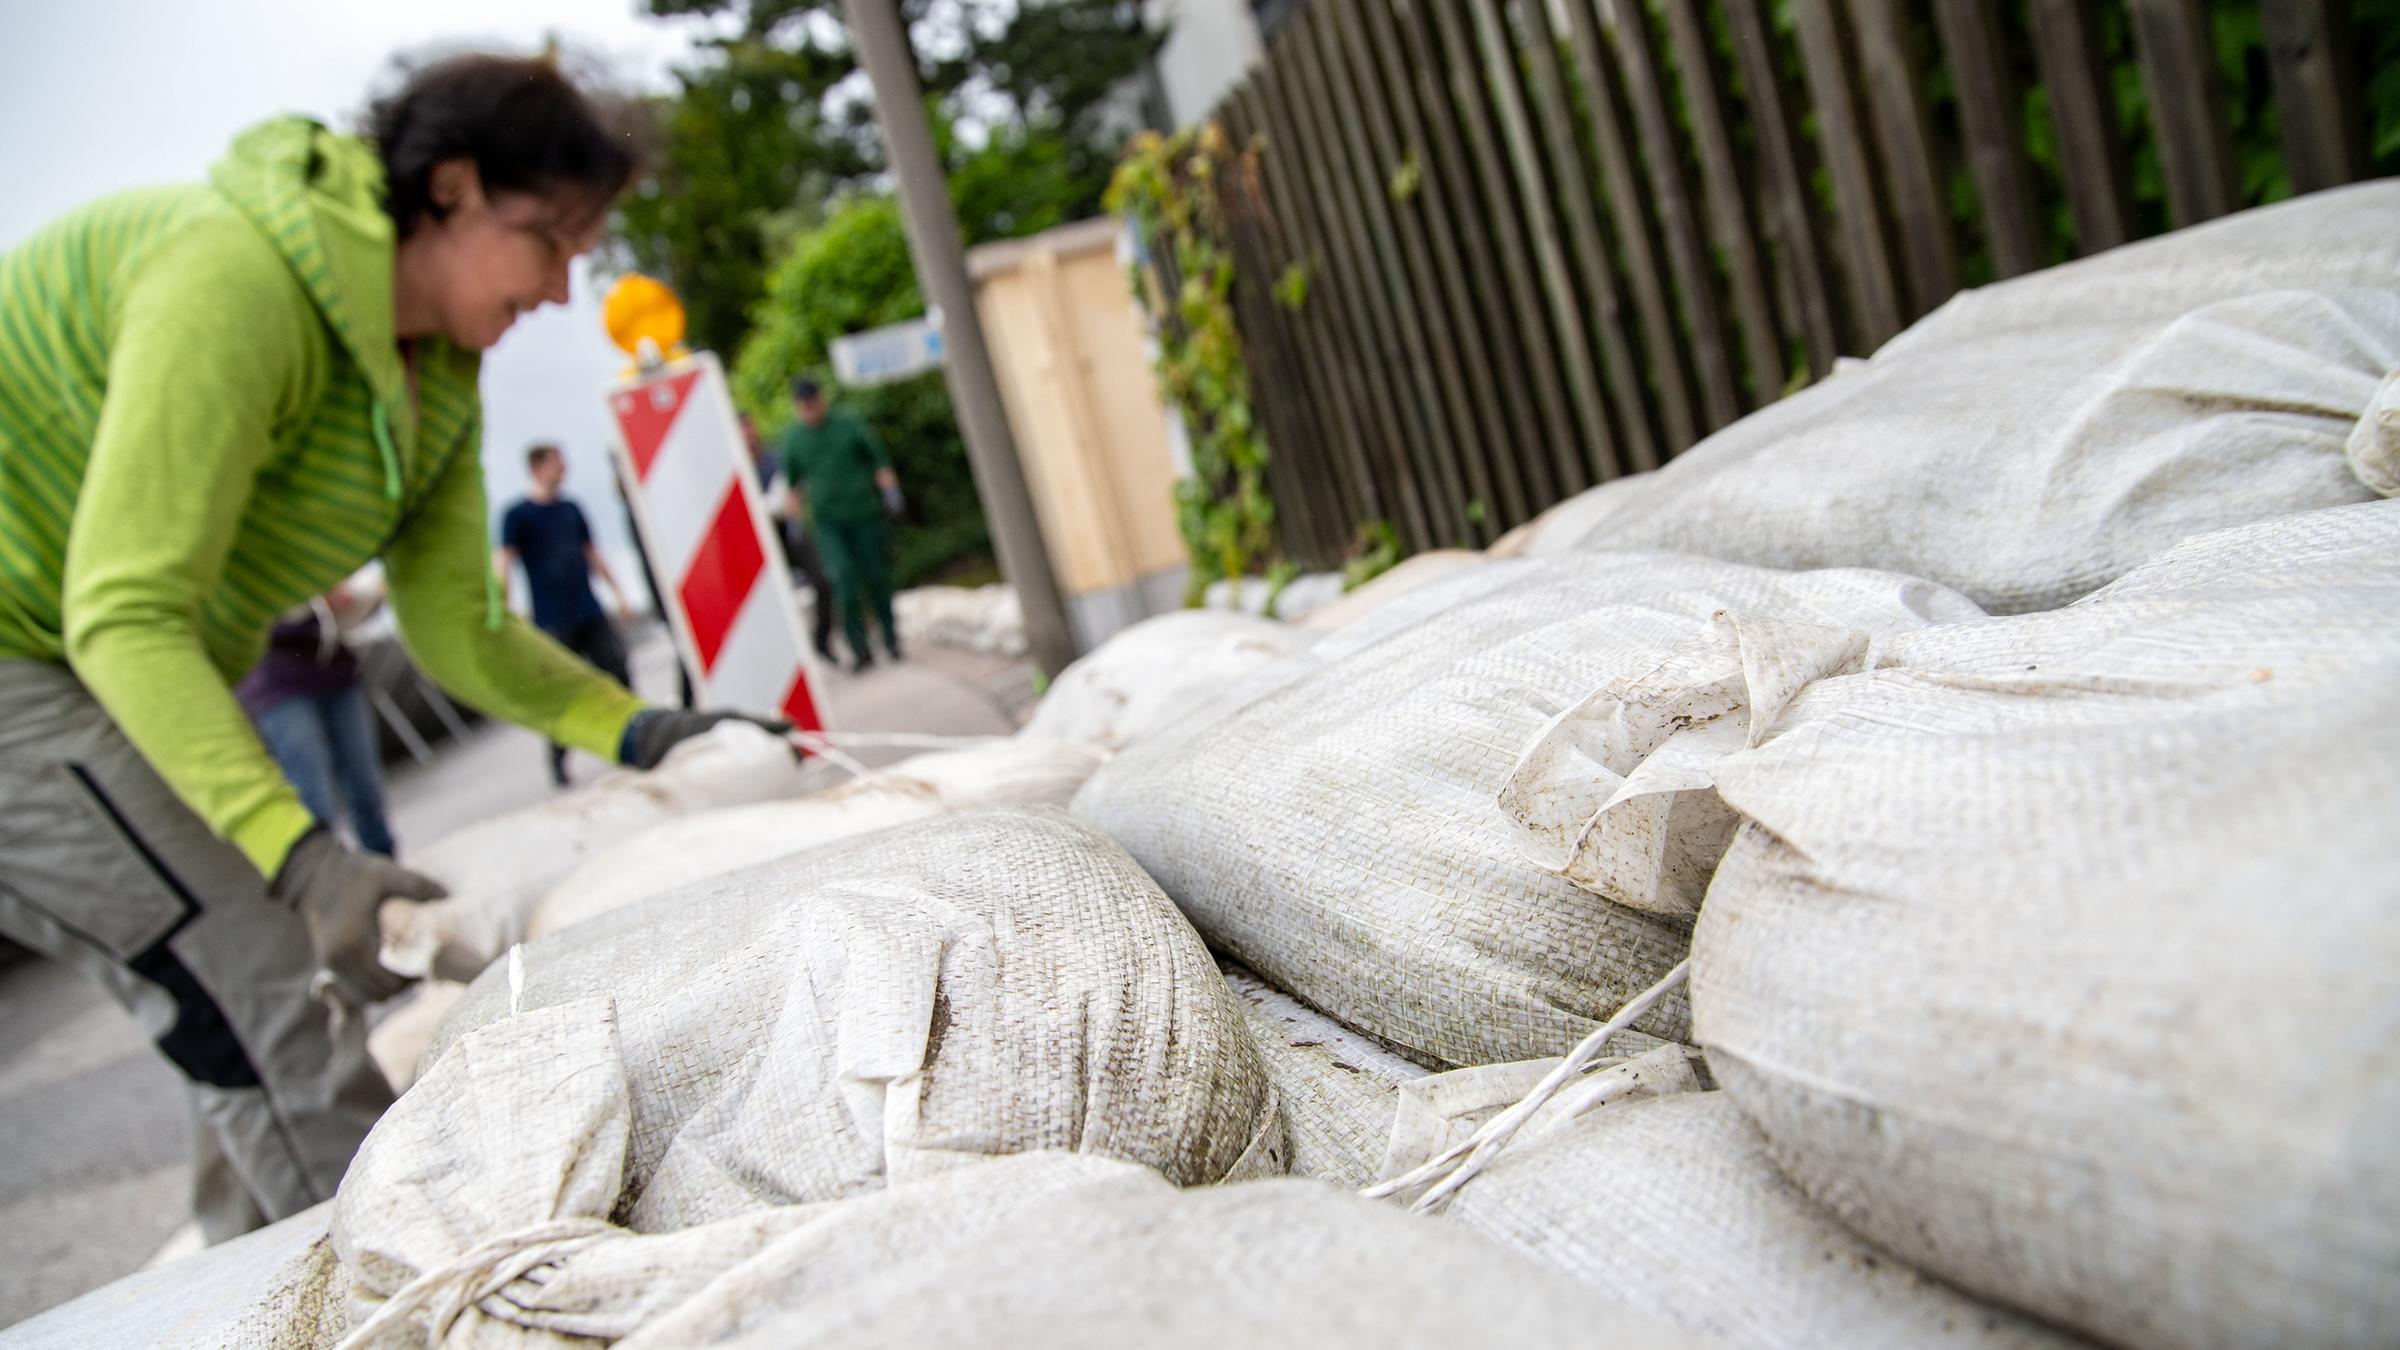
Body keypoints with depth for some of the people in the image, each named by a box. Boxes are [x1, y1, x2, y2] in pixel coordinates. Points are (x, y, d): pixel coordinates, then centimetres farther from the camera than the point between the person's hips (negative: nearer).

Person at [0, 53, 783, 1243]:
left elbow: (456, 626, 4)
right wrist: (302, 856, -39)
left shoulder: (441, 378, 2)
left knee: (247, 1016, 7)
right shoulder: (238, 280, -27)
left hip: (144, 686, 9)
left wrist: (637, 730, -11)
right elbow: (125, 613, -29)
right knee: (271, 995, -16)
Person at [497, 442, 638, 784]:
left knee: (619, 671, 0)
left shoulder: (571, 509, 13)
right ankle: (558, 761, 15)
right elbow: (504, 559, -10)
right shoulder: (518, 514, -3)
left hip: (591, 613, 5)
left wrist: (618, 592, 17)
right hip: (553, 621, -5)